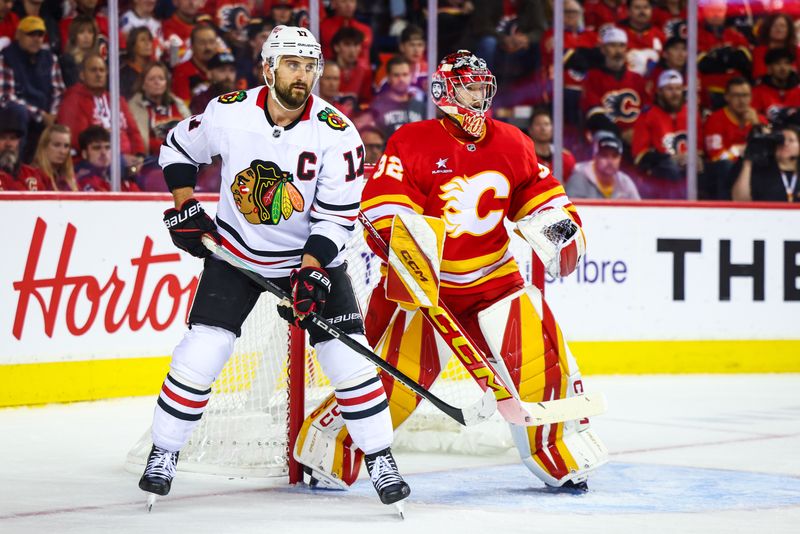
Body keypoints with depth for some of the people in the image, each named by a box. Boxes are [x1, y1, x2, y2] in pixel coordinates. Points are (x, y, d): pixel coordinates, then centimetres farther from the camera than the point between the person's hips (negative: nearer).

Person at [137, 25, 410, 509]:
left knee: (348, 356, -8)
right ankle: (164, 455, 8)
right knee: (200, 354, -9)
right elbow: (178, 148, 6)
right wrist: (185, 207, -3)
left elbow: (338, 214, -18)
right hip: (235, 251, 1)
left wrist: (311, 270, -28)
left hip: (312, 253, 0)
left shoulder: (336, 132, -19)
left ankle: (381, 461, 5)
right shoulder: (229, 112, -13)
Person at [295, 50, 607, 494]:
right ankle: (328, 456, 5)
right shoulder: (412, 142, -11)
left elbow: (539, 192, 17)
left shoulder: (511, 144, 6)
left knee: (539, 361, -5)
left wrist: (561, 224, 0)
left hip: (494, 278, 5)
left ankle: (564, 462, 11)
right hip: (424, 281, -5)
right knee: (396, 373, -11)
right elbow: (383, 204, -17)